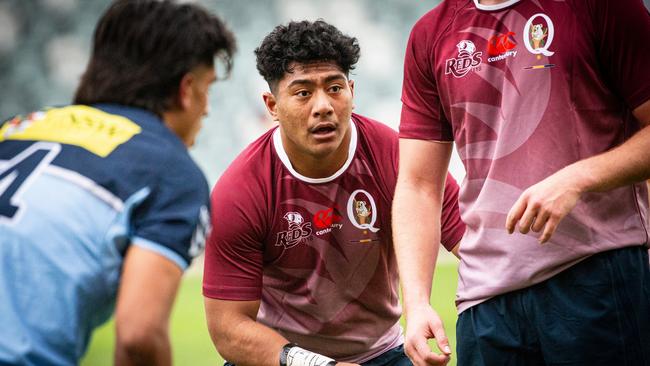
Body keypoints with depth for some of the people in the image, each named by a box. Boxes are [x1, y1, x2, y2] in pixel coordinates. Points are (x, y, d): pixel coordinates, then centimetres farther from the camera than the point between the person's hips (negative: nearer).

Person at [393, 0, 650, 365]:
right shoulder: (430, 34, 11)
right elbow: (417, 187, 9)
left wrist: (577, 179, -19)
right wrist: (416, 303, -2)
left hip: (600, 270, -3)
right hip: (486, 295, 3)